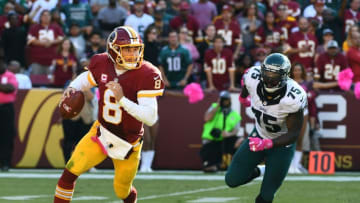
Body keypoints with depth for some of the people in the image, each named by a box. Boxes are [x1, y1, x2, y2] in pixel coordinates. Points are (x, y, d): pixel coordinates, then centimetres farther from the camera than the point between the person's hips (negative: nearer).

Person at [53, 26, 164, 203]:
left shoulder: (146, 75, -23)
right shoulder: (102, 64, -10)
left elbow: (150, 118, -29)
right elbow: (86, 79, 14)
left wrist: (122, 99, -38)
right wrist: (72, 88, -8)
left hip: (128, 143, -2)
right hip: (101, 133, 2)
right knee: (70, 172, -14)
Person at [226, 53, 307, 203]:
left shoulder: (293, 99, -36)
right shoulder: (253, 80, -26)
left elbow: (293, 134, -27)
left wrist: (266, 144, -41)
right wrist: (243, 97, 25)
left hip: (281, 144, -4)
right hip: (259, 134, 4)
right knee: (232, 180, 1)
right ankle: (260, 171, 32)